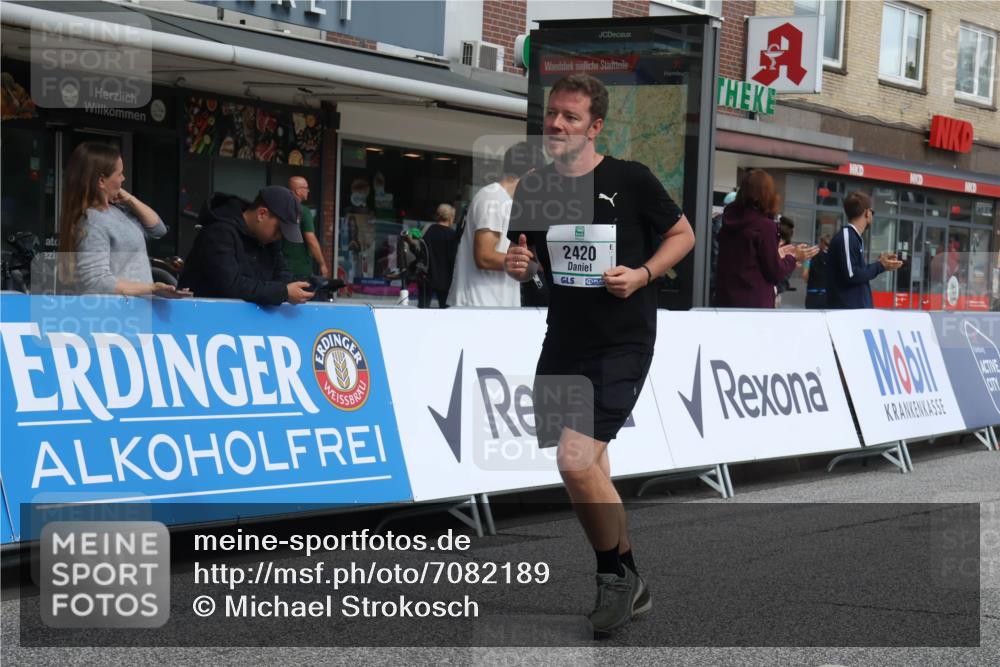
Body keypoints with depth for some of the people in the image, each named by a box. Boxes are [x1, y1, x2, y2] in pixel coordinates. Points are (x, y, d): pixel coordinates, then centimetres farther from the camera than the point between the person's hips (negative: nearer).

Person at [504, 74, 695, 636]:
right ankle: (628, 587, 30)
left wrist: (643, 275, -12)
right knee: (590, 470, 13)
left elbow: (683, 235, 3)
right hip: (563, 342, 6)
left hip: (623, 342, -6)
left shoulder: (632, 180, -7)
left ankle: (618, 574, 3)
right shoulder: (533, 189, 5)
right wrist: (519, 266, -4)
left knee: (576, 460, -20)